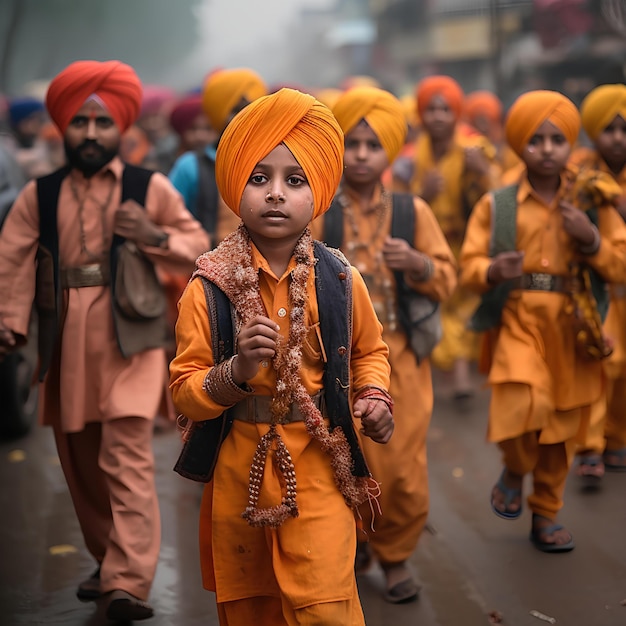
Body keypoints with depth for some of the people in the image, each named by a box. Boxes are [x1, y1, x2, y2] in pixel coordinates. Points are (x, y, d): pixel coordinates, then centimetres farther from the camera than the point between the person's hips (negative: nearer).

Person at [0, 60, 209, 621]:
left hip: (127, 342, -3)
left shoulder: (150, 188, 3)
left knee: (128, 461, -13)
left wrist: (155, 236, -14)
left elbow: (199, 247, 6)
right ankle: (108, 563, 31)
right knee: (81, 463, 14)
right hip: (65, 346, 4)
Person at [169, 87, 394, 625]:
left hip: (318, 467, 0)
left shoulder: (339, 280, -4)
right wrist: (237, 371, -24)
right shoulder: (208, 287, -8)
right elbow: (184, 390, -7)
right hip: (239, 471, 1)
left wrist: (374, 397, -5)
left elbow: (370, 350, 13)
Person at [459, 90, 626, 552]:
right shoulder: (496, 206, 1)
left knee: (562, 428, 10)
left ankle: (546, 515, 31)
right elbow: (469, 268, 0)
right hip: (518, 321, -2)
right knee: (523, 405, -25)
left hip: (573, 328, 2)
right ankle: (514, 470, 9)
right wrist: (492, 270, -22)